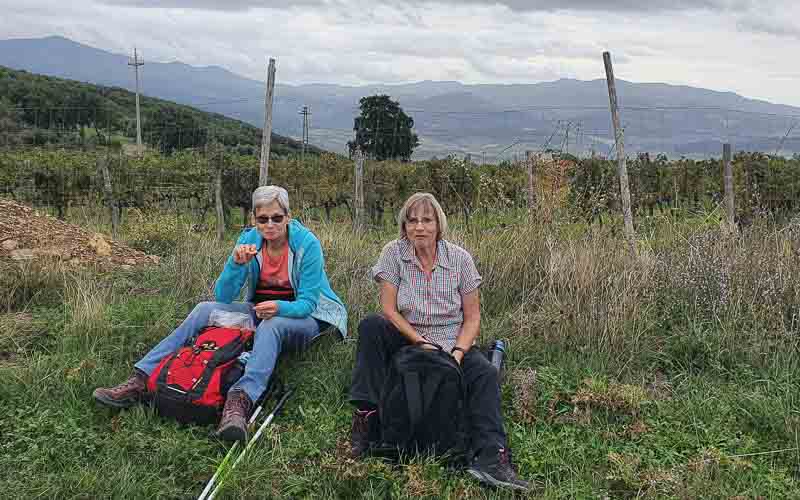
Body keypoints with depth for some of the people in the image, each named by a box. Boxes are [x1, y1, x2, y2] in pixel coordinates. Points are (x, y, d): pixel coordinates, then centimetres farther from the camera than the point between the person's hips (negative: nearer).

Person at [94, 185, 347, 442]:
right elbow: (223, 297, -8)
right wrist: (236, 264, -26)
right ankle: (142, 379, -21)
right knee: (205, 309, -15)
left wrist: (280, 307, -39)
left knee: (271, 325, -38)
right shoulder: (249, 240, -5)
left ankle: (239, 401, -57)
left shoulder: (307, 243, -18)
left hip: (302, 315, -5)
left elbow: (308, 303, -18)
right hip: (260, 309, 5)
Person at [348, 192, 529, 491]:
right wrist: (422, 342, -19)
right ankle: (367, 415, -24)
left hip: (452, 345, 1)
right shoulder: (393, 253, -5)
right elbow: (388, 309, -10)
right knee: (370, 326, -28)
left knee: (485, 373, -27)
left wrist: (458, 352, -17)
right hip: (406, 340, 0)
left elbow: (472, 316, -1)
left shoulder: (460, 259, -3)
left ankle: (490, 458, -30)